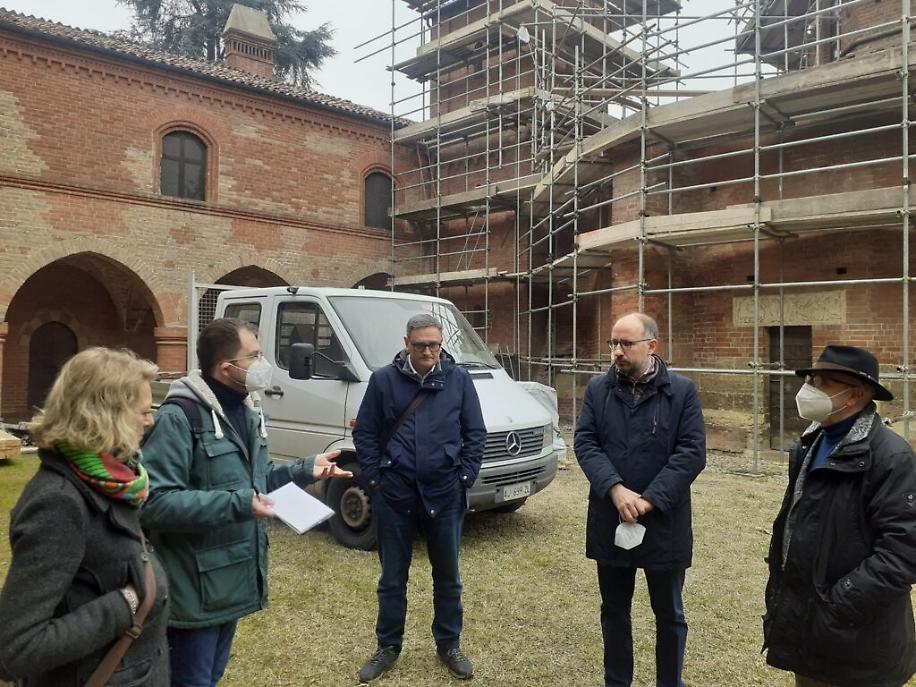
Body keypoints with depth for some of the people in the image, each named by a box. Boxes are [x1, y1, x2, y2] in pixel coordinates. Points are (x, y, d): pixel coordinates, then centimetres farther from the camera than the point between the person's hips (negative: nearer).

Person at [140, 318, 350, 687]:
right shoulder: (180, 416, -23)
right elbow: (155, 502, -28)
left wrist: (305, 470, 3)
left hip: (233, 580, 9)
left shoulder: (249, 410, 8)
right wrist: (236, 504, -32)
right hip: (194, 590, -8)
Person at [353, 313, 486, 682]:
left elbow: (476, 433, 4)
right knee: (392, 578, 14)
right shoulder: (383, 379, -2)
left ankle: (449, 645, 33)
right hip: (393, 497, 0)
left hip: (445, 496, 1)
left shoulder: (459, 379, 0)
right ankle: (388, 646, 32)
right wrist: (374, 479, -3)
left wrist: (465, 477, -3)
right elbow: (364, 433, 2)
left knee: (447, 576, 15)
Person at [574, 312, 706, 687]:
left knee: (669, 614, 16)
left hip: (664, 523, -2)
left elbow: (692, 453, -11)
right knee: (614, 610, 18)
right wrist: (616, 489, -20)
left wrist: (650, 500, -18)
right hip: (610, 521, 2)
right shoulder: (597, 389, 1)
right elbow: (585, 443, -6)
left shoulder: (682, 391, -6)